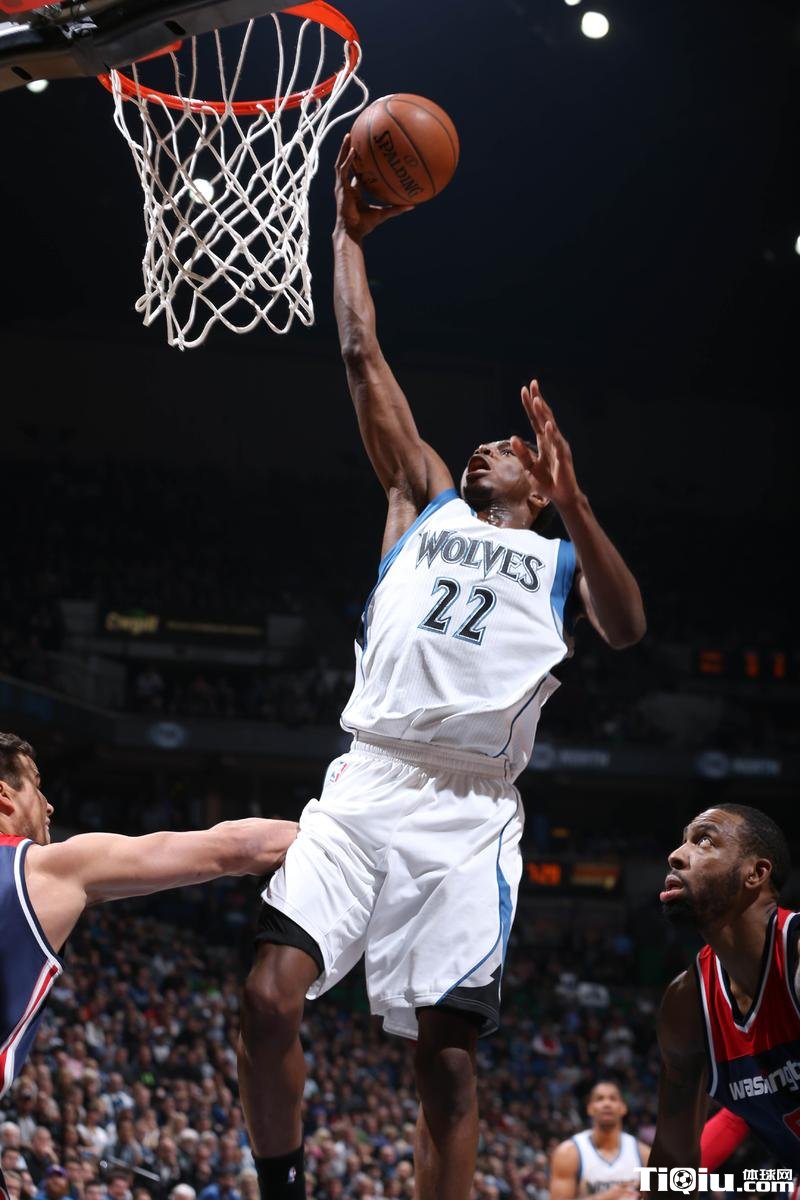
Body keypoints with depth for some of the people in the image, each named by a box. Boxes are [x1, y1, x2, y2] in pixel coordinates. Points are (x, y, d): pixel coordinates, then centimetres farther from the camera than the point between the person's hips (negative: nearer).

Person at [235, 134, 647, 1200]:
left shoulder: (561, 561, 18)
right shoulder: (427, 504, 22)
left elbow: (627, 629, -4)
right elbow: (363, 359, 18)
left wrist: (572, 502, -14)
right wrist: (346, 230, 18)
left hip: (471, 818, -1)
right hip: (367, 785, 1)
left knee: (448, 1060, -5)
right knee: (268, 997, -13)